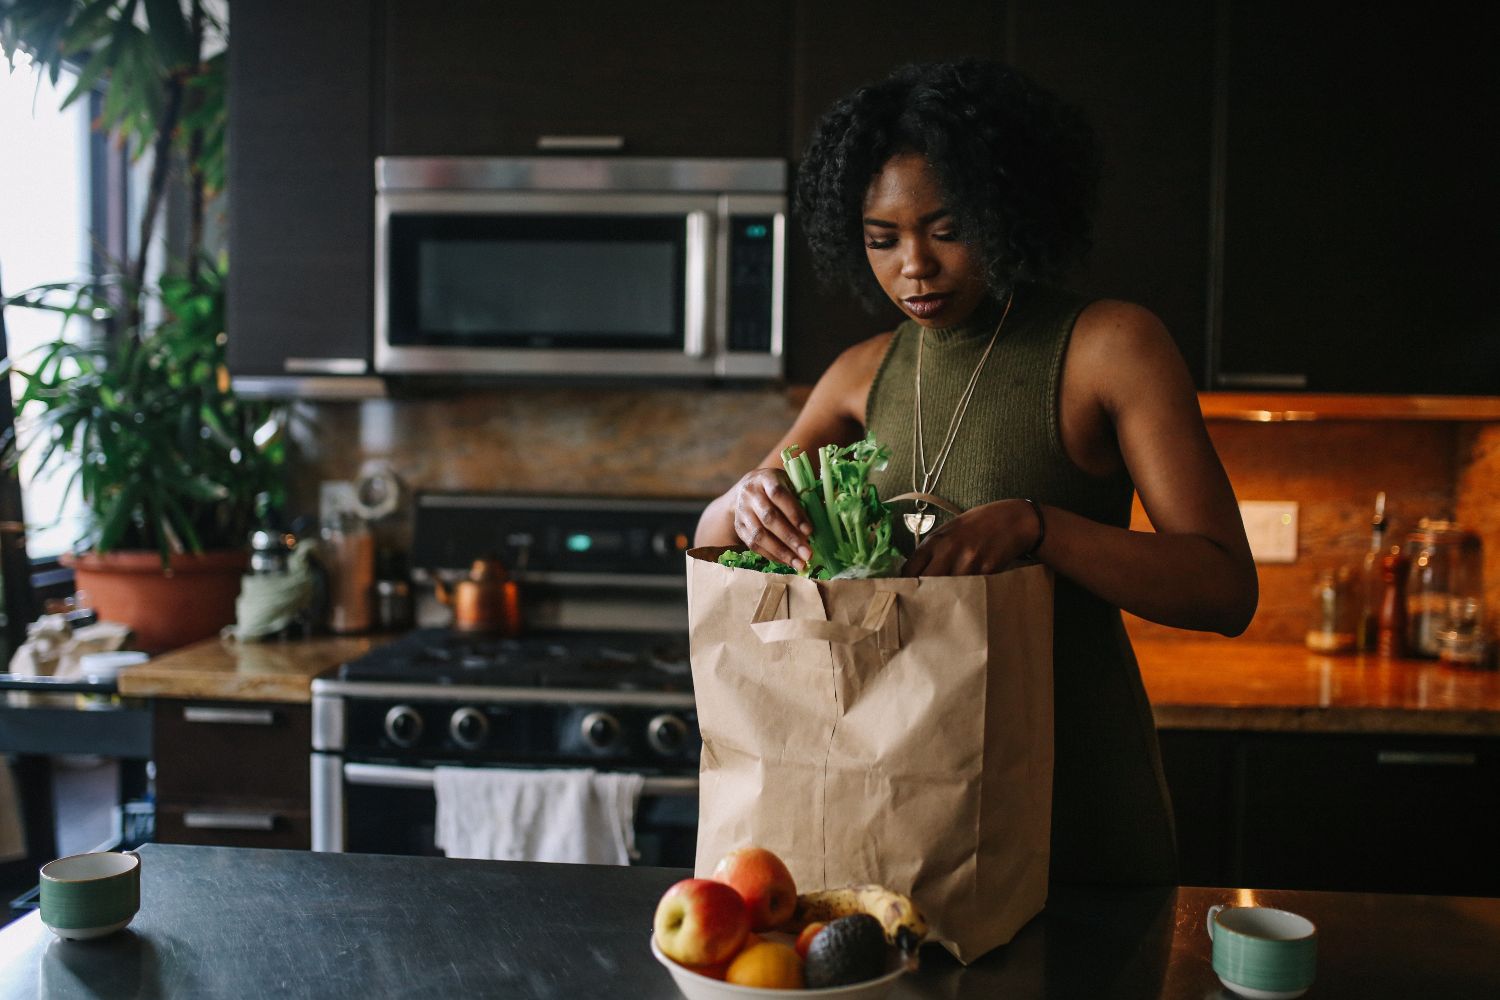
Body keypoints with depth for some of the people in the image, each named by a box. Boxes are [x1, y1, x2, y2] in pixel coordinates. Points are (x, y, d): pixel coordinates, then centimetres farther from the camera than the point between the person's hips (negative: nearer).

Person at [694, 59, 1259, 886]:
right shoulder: (865, 375, 5)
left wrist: (1034, 523, -32)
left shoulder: (1112, 345, -11)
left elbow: (1227, 591, -17)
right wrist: (747, 502, -19)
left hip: (1073, 779, -4)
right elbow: (708, 542, 5)